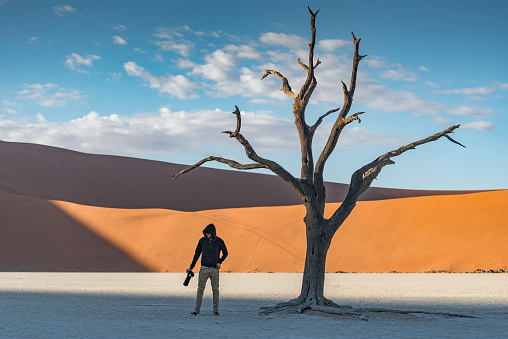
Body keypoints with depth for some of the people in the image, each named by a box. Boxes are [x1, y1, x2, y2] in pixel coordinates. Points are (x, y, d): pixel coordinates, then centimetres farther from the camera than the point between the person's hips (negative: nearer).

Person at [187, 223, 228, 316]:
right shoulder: (202, 241, -2)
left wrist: (220, 262, -5)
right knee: (200, 289, -3)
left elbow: (225, 253, 11)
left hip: (214, 269, 0)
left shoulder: (219, 242, -4)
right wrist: (191, 267, 2)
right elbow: (197, 254, 4)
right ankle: (196, 310, -1)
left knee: (215, 289, 3)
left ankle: (215, 310, 10)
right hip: (204, 269, 1)